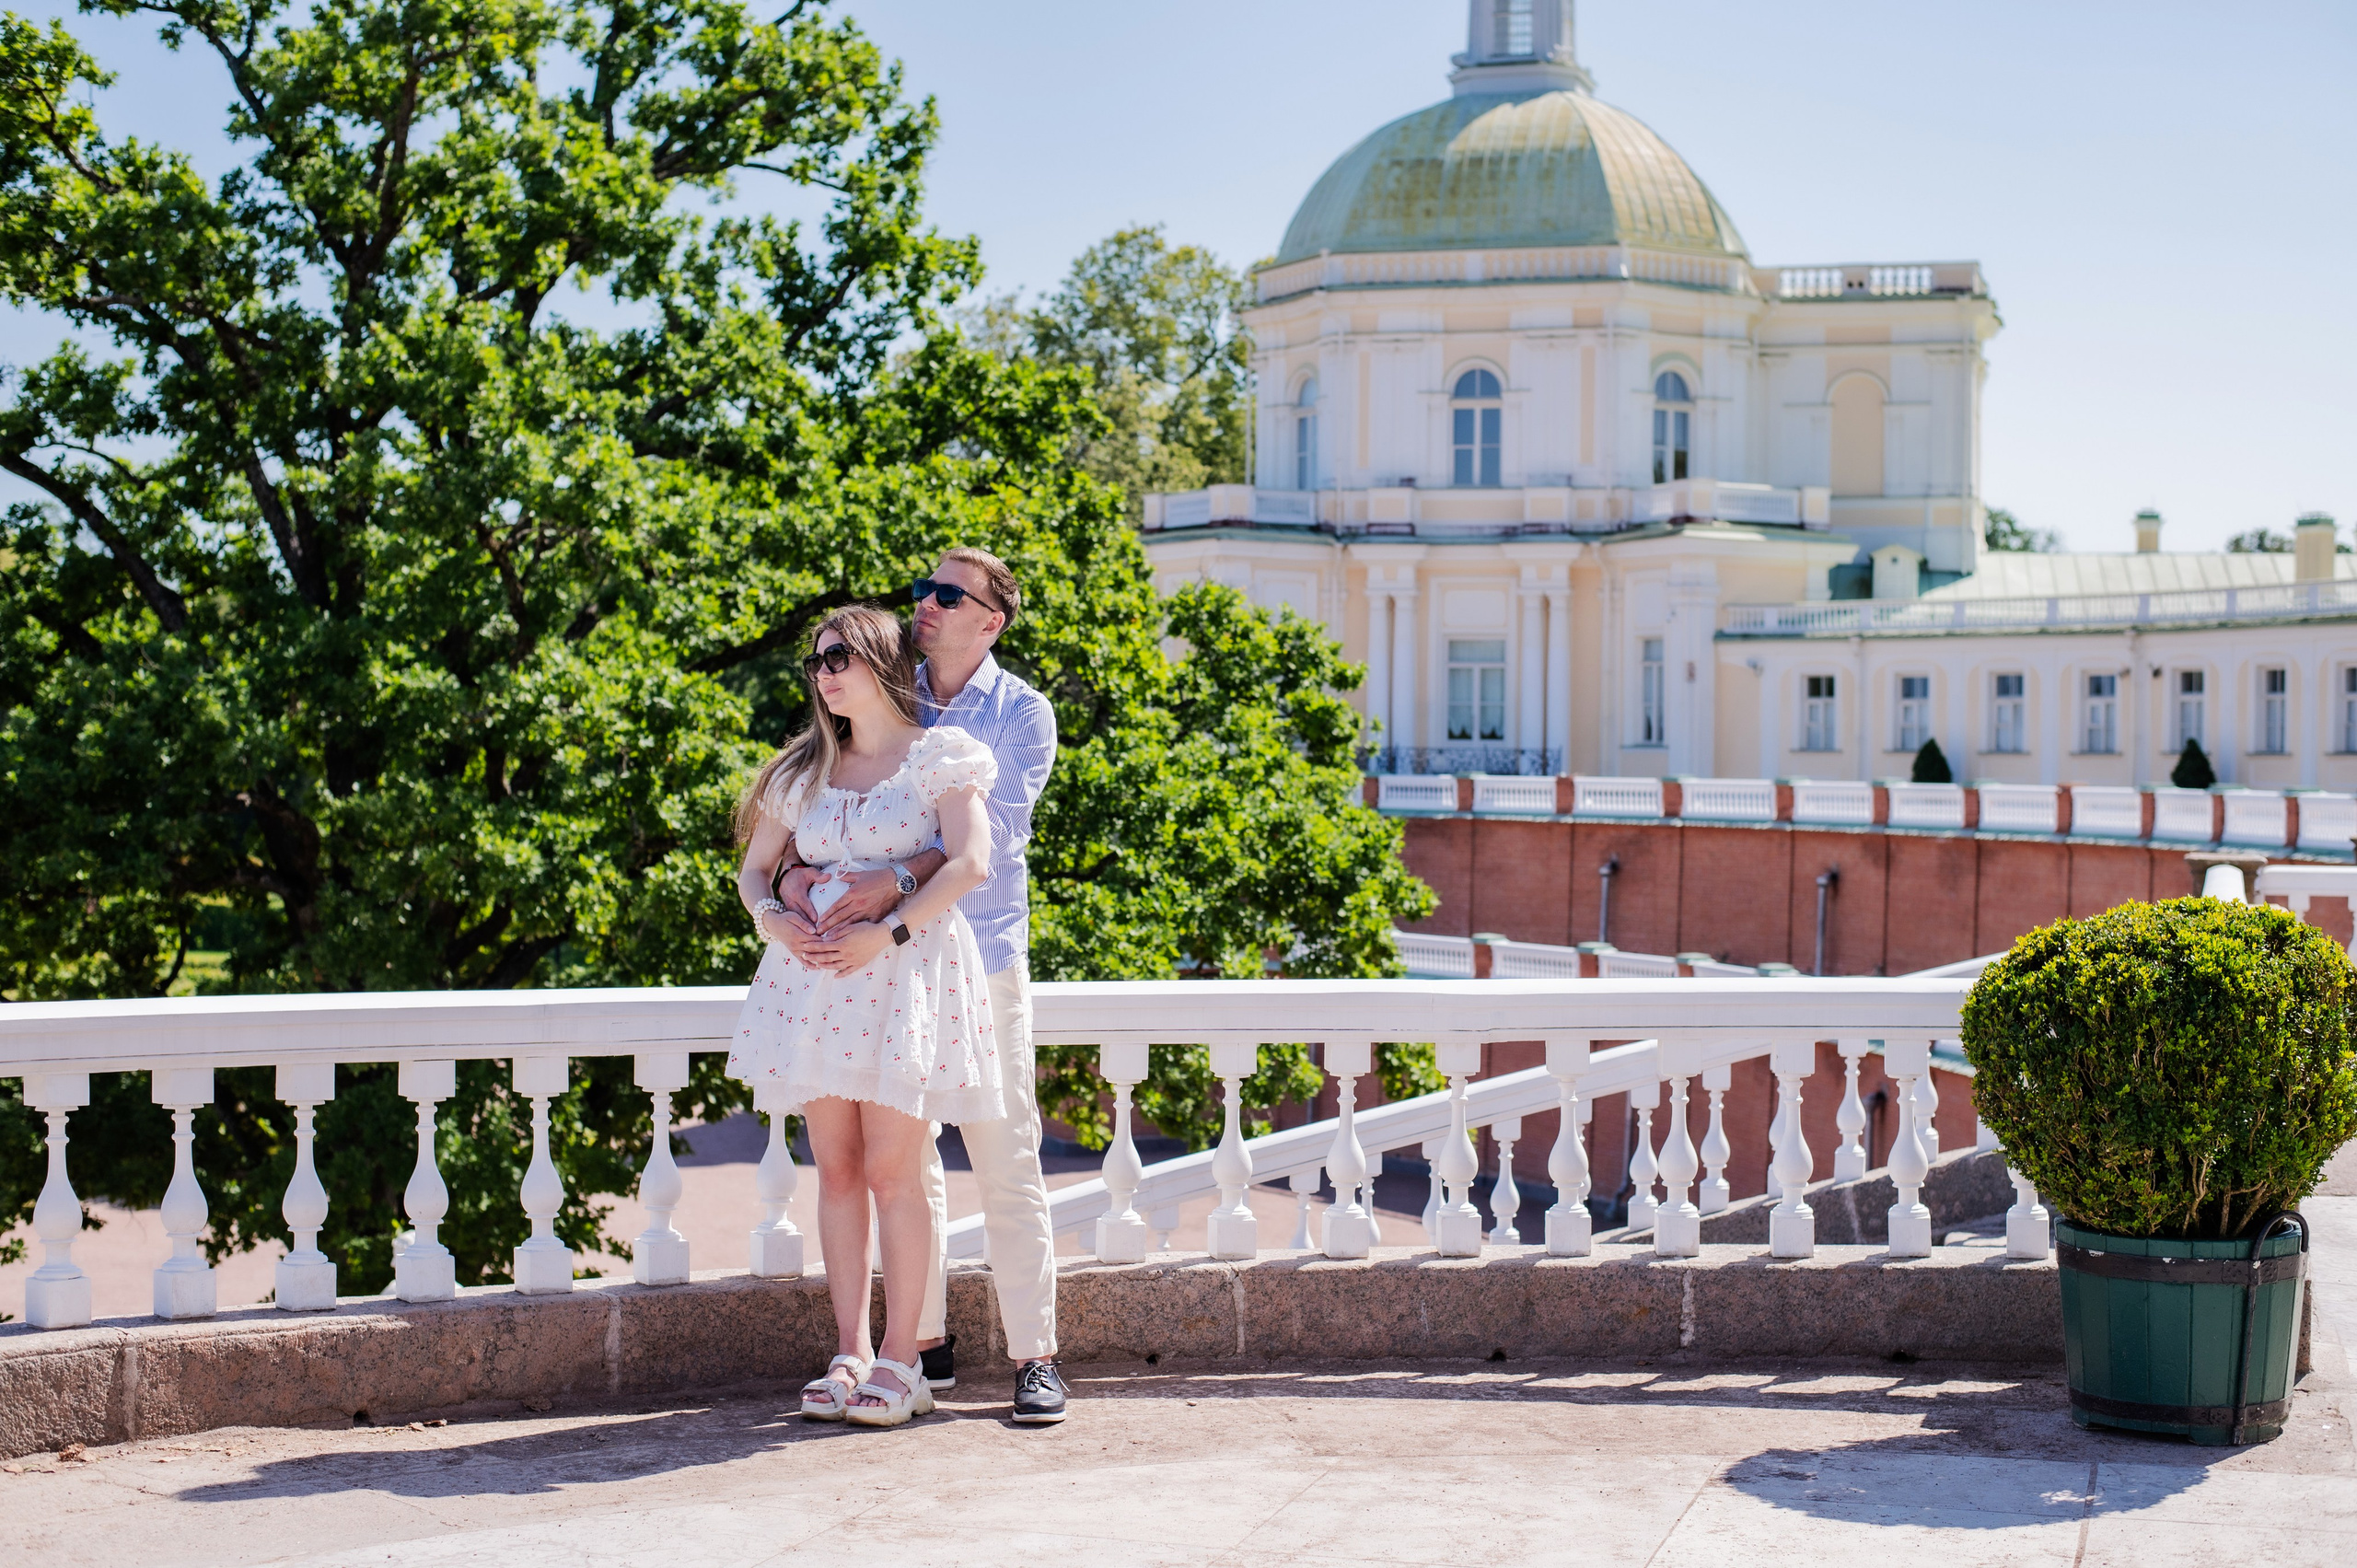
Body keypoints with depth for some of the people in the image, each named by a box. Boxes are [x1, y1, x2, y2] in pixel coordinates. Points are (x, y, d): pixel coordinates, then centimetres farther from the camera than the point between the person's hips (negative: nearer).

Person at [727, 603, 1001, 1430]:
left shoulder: (939, 756, 1)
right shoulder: (803, 770, 16)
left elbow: (970, 862, -12)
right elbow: (754, 868, 18)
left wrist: (887, 933, -19)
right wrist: (774, 920, -4)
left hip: (904, 970, -5)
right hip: (815, 973, 5)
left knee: (890, 1169, -6)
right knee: (836, 1168, 5)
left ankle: (900, 1359, 3)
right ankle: (849, 1352, 12)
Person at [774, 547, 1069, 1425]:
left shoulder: (1022, 713, 1)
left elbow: (991, 832, -12)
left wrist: (899, 879, -26)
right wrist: (794, 867, -16)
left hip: (982, 959, -3)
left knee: (1006, 1161, -3)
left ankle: (1033, 1357, 3)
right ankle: (923, 1344, 19)